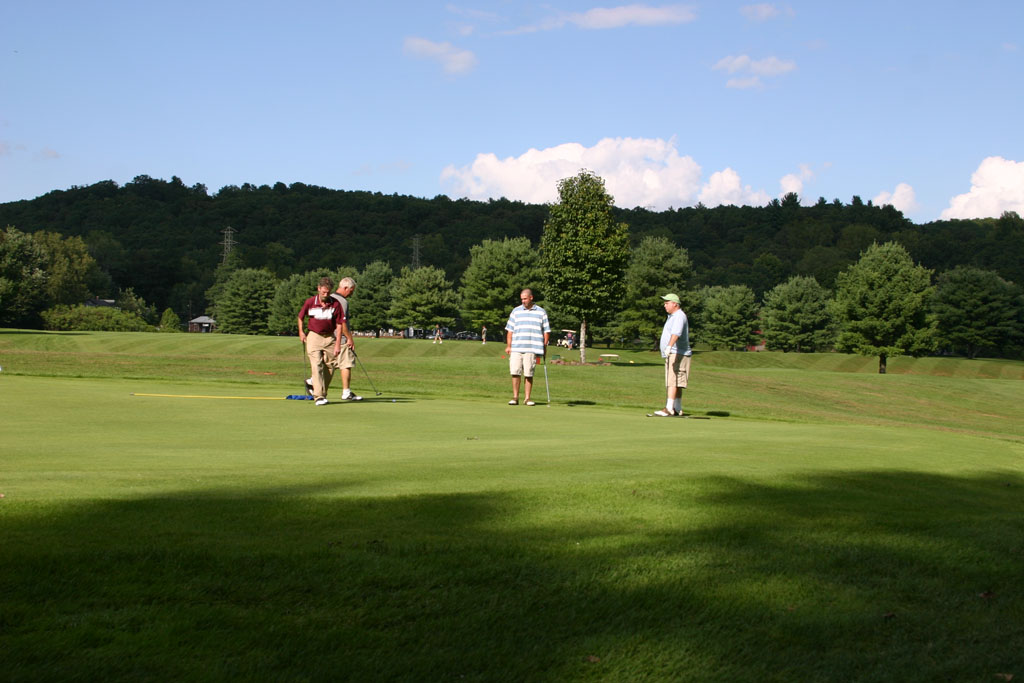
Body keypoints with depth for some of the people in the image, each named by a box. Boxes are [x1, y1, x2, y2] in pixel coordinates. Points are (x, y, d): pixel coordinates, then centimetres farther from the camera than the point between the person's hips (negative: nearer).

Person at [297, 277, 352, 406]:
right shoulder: (310, 302, -6)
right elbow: (300, 317, 13)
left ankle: (323, 393, 21)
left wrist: (337, 344, -7)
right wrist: (301, 332, 8)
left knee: (330, 368, 4)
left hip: (330, 337, 2)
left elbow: (339, 325, -3)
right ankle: (319, 397, -18)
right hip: (314, 336, -2)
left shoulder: (335, 304, -6)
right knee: (317, 366, -14)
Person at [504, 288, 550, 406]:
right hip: (516, 348, 2)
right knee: (515, 373, -3)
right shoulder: (516, 311, 13)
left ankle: (527, 398, 7)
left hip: (532, 349, -2)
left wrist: (545, 346, 2)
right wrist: (508, 345, 4)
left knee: (529, 374, -1)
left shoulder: (541, 312, 9)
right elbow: (510, 330, 13)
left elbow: (546, 331, 11)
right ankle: (515, 397, 4)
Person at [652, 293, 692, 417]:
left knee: (673, 382, -18)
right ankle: (677, 410, 16)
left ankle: (669, 409, -27)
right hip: (671, 355, 11)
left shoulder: (679, 316, -15)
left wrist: (669, 346, -48)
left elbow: (676, 333, -33)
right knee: (675, 384, 12)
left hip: (677, 354, -11)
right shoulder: (672, 316, 20)